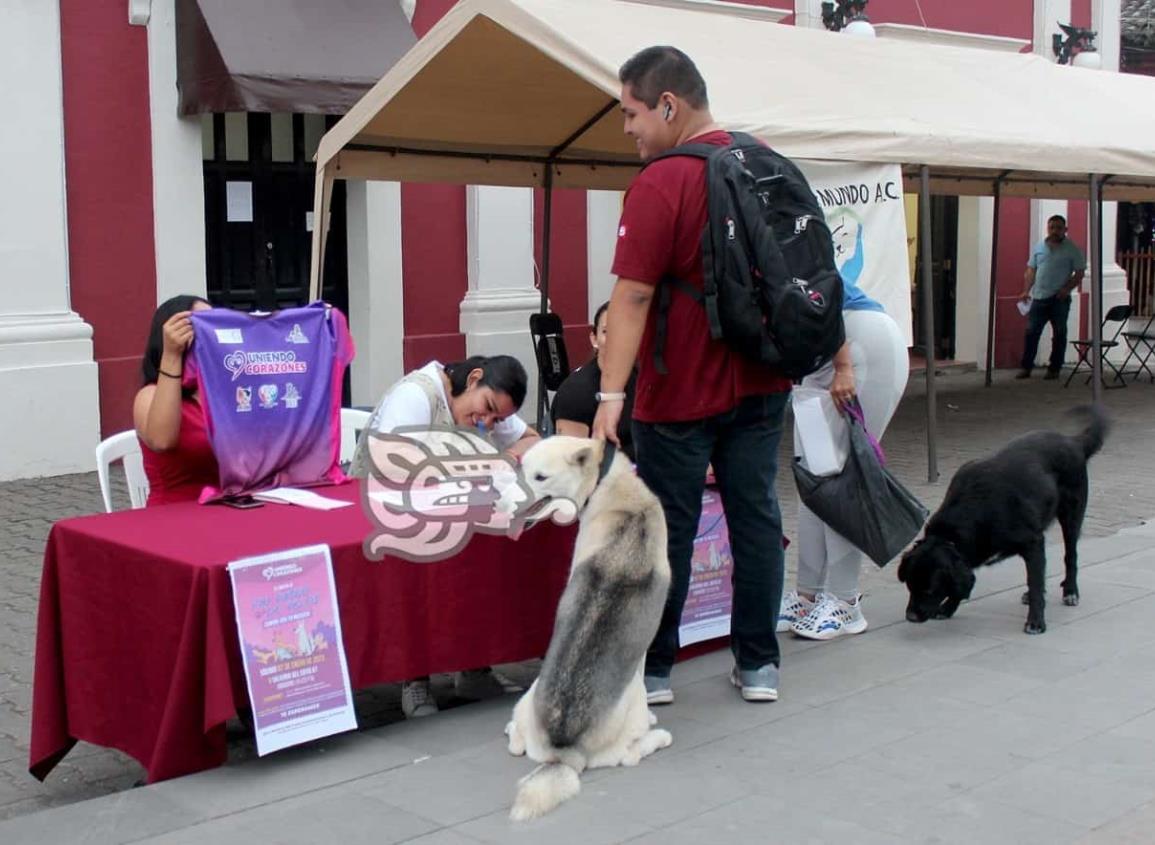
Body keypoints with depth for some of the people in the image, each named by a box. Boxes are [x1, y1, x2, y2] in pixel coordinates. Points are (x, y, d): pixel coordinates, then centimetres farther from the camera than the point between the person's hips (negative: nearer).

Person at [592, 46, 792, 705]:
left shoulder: (662, 184, -17)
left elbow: (633, 294, -21)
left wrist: (611, 393, -22)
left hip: (683, 392, -6)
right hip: (763, 384, 7)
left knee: (667, 529, 5)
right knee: (757, 517, 11)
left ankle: (651, 670, 16)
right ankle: (759, 664, 18)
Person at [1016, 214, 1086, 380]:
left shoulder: (1072, 250, -1)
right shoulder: (1038, 247, 9)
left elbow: (1079, 273, -2)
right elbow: (1031, 271, 13)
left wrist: (1067, 288, -16)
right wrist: (1026, 290, 2)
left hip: (1060, 299, -3)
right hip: (1039, 298, 3)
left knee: (1059, 334, 3)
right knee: (1031, 332, 1)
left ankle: (1054, 369, 10)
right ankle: (1026, 367, 6)